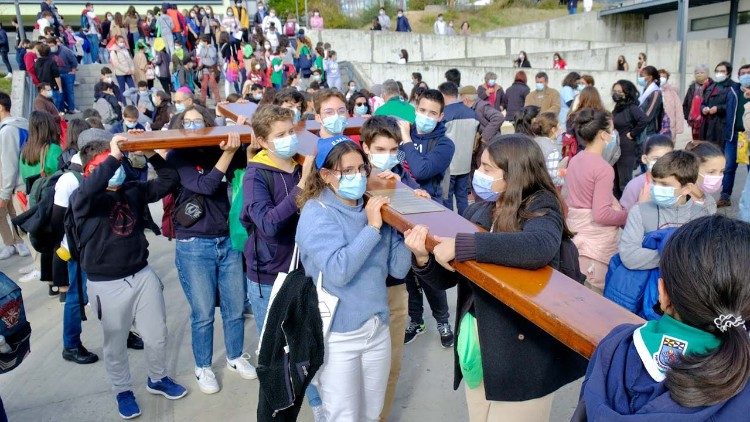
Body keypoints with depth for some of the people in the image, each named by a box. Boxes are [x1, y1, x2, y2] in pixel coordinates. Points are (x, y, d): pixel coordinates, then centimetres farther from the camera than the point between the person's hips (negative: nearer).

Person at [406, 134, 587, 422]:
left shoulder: (540, 208, -12)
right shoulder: (477, 212, 3)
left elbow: (540, 248, -37)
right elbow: (445, 279, 6)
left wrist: (461, 245, -34)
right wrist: (423, 258, -15)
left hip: (522, 352, -6)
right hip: (474, 343, 6)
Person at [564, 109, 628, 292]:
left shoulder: (574, 160, 6)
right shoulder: (604, 168, -18)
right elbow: (601, 214, -21)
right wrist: (628, 215, -6)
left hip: (574, 233, 8)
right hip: (596, 241, -8)